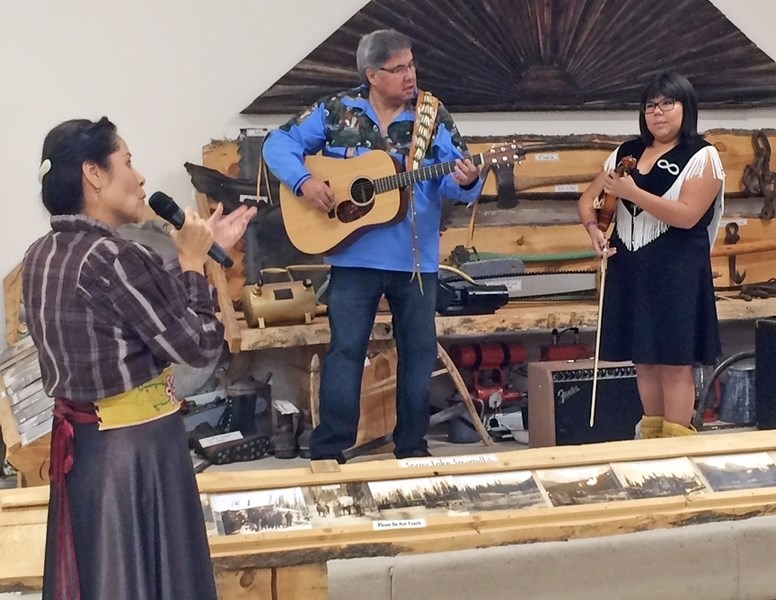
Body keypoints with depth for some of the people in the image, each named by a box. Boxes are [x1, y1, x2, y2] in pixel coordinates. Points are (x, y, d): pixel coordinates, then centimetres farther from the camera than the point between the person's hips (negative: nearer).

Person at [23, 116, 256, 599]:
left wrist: (204, 249, 14)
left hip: (79, 438, 8)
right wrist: (194, 261, -5)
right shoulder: (115, 257, -22)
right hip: (137, 442, -8)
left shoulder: (42, 255, 4)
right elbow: (199, 346, -16)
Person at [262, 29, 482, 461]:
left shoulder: (433, 116, 0)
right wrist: (304, 181, -16)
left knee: (419, 350, 8)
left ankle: (412, 446, 22)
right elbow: (280, 142, 1)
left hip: (417, 258, 2)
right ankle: (329, 450, 9)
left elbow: (458, 181, -6)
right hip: (354, 257, -1)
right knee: (346, 349, 1)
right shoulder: (337, 111, -1)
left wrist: (466, 181, -30)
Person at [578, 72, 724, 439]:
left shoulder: (702, 157, -5)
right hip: (629, 269, 6)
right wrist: (592, 226, -4)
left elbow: (687, 214, -18)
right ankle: (651, 438, 20)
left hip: (675, 271, -5)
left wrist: (632, 192, -22)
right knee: (643, 359, 10)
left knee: (675, 361, -5)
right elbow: (588, 198, 17)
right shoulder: (626, 153, 11)